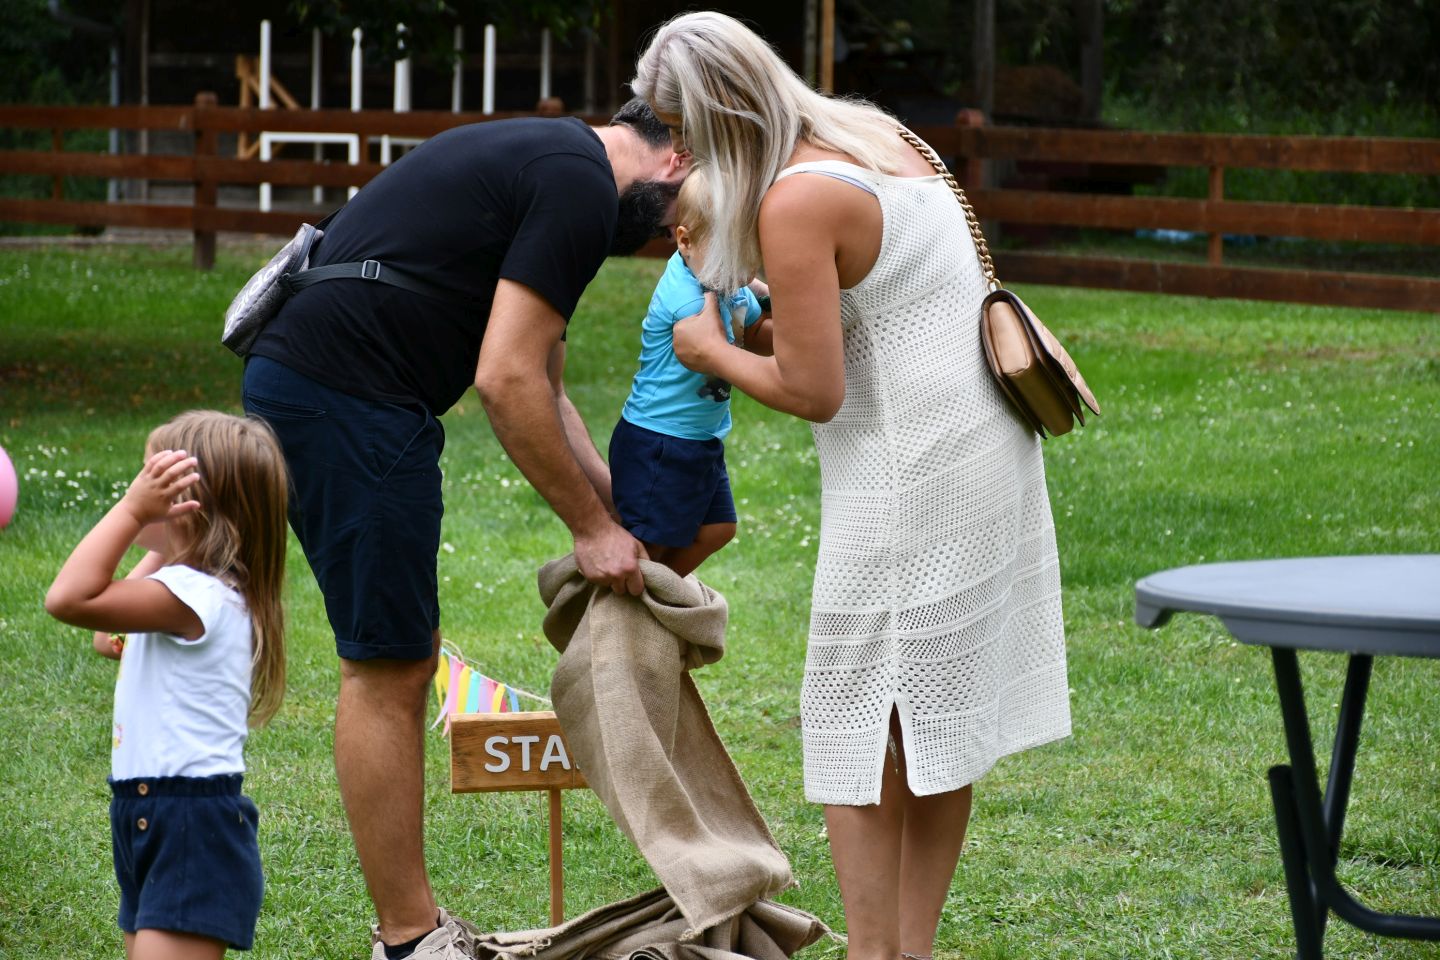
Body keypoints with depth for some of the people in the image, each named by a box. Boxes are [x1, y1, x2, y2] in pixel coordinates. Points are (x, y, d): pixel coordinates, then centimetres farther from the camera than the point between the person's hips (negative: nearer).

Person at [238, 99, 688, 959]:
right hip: (346, 395, -11)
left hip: (300, 378, 11)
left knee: (405, 658, 15)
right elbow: (507, 381, -15)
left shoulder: (548, 159, 22)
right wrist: (592, 528, -6)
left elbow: (540, 387, 26)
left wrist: (623, 515, 22)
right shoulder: (583, 187, -10)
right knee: (387, 669, -4)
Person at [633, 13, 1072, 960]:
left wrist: (713, 351, -1)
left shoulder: (793, 204, -18)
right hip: (990, 445, 9)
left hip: (915, 472, -9)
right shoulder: (875, 130, 10)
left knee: (861, 713, -1)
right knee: (943, 707, 12)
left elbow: (814, 391, -17)